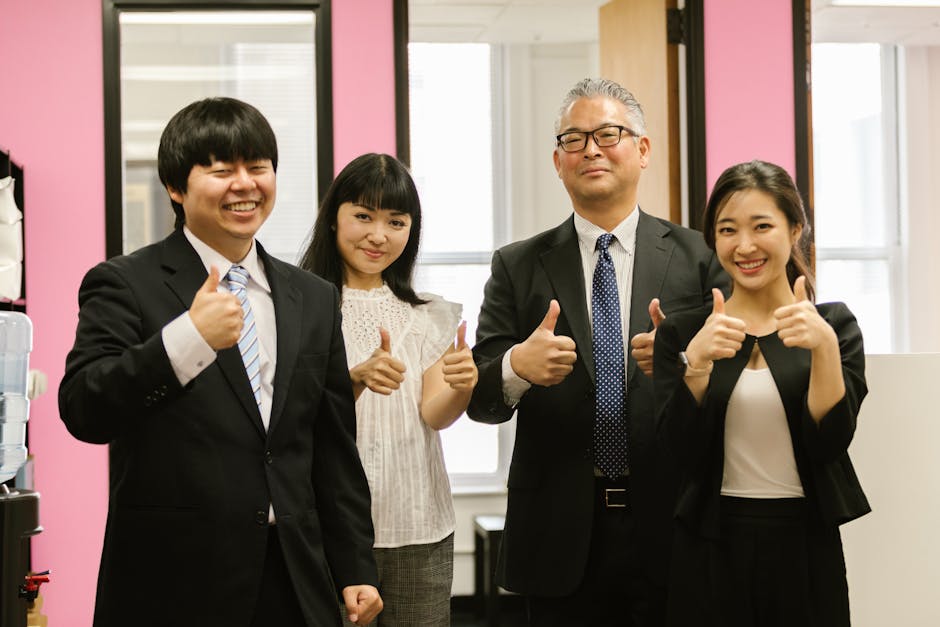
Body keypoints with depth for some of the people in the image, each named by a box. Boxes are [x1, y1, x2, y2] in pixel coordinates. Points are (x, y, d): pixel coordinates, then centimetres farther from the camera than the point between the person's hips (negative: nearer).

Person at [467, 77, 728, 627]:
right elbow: (479, 396, 1)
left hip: (671, 526, 0)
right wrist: (517, 366, -21)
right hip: (560, 535, 1)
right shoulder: (518, 267, 7)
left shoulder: (697, 257, 4)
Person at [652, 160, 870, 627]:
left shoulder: (834, 325, 1)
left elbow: (830, 442, -9)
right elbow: (682, 448, -7)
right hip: (710, 550, 0)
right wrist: (697, 361, -20)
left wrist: (824, 347, -21)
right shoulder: (681, 333, 2)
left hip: (805, 548, 0)